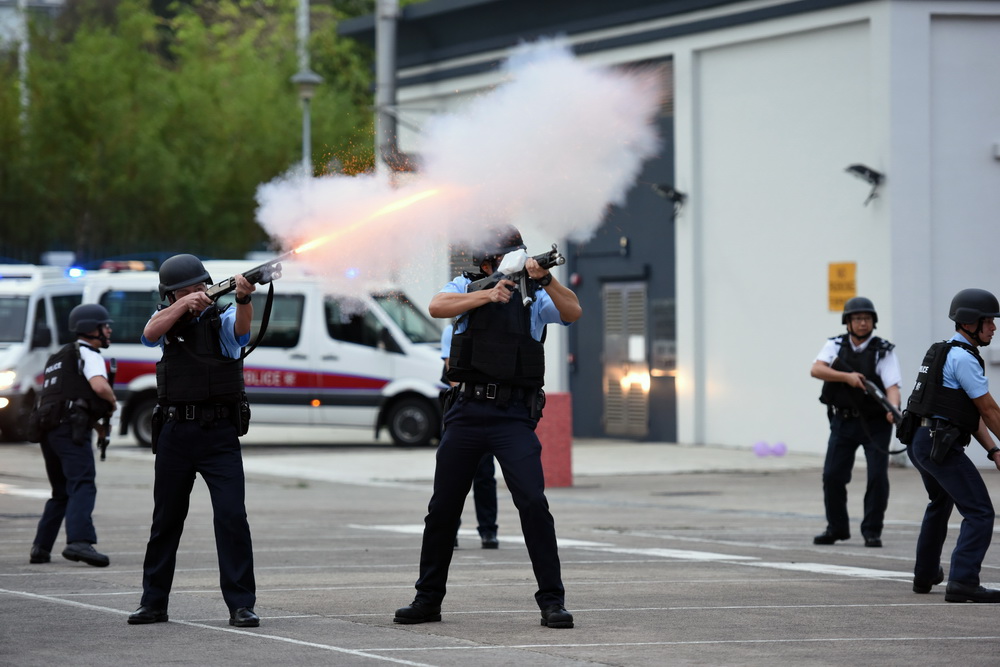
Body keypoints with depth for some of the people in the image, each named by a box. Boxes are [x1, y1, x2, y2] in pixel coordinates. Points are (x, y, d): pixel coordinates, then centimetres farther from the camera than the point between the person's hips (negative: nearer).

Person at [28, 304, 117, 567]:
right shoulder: (87, 354, 0)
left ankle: (41, 547, 13)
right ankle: (79, 542, -36)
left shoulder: (57, 358, 29)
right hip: (71, 429, -9)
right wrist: (113, 402, 2)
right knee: (83, 486, -19)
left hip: (49, 430, 9)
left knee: (61, 493, 18)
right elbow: (99, 386, -19)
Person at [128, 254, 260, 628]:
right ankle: (153, 603, 22)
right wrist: (184, 304, -27)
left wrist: (243, 297, -44)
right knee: (166, 519, 11)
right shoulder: (167, 320, 8)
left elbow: (241, 325, -22)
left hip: (220, 433, -3)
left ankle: (241, 605, -9)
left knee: (232, 516, -12)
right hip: (175, 433, 3)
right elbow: (150, 333, -14)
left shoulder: (222, 319, 1)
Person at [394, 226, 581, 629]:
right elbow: (438, 307, -10)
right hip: (466, 411, 2)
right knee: (443, 506, 7)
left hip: (513, 416, -2)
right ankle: (428, 599, 19)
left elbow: (573, 312, -9)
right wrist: (489, 294, -17)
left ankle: (551, 600, -8)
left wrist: (546, 279, -23)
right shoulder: (468, 287, 9)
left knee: (533, 501, -13)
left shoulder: (534, 297, 7)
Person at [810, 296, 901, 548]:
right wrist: (846, 377, -29)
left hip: (874, 423, -2)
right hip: (843, 421, 2)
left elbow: (892, 386, -19)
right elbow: (816, 369, -15)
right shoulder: (835, 346, 2)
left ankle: (872, 531, 2)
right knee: (832, 475, 1)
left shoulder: (884, 352, -6)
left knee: (878, 476, -10)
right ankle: (837, 528, 18)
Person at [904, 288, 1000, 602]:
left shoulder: (945, 353, 20)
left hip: (920, 443, 11)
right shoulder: (963, 358, -13)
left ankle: (926, 574, 42)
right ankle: (963, 582, -24)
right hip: (941, 445, -11)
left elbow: (972, 413, 18)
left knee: (940, 505, 31)